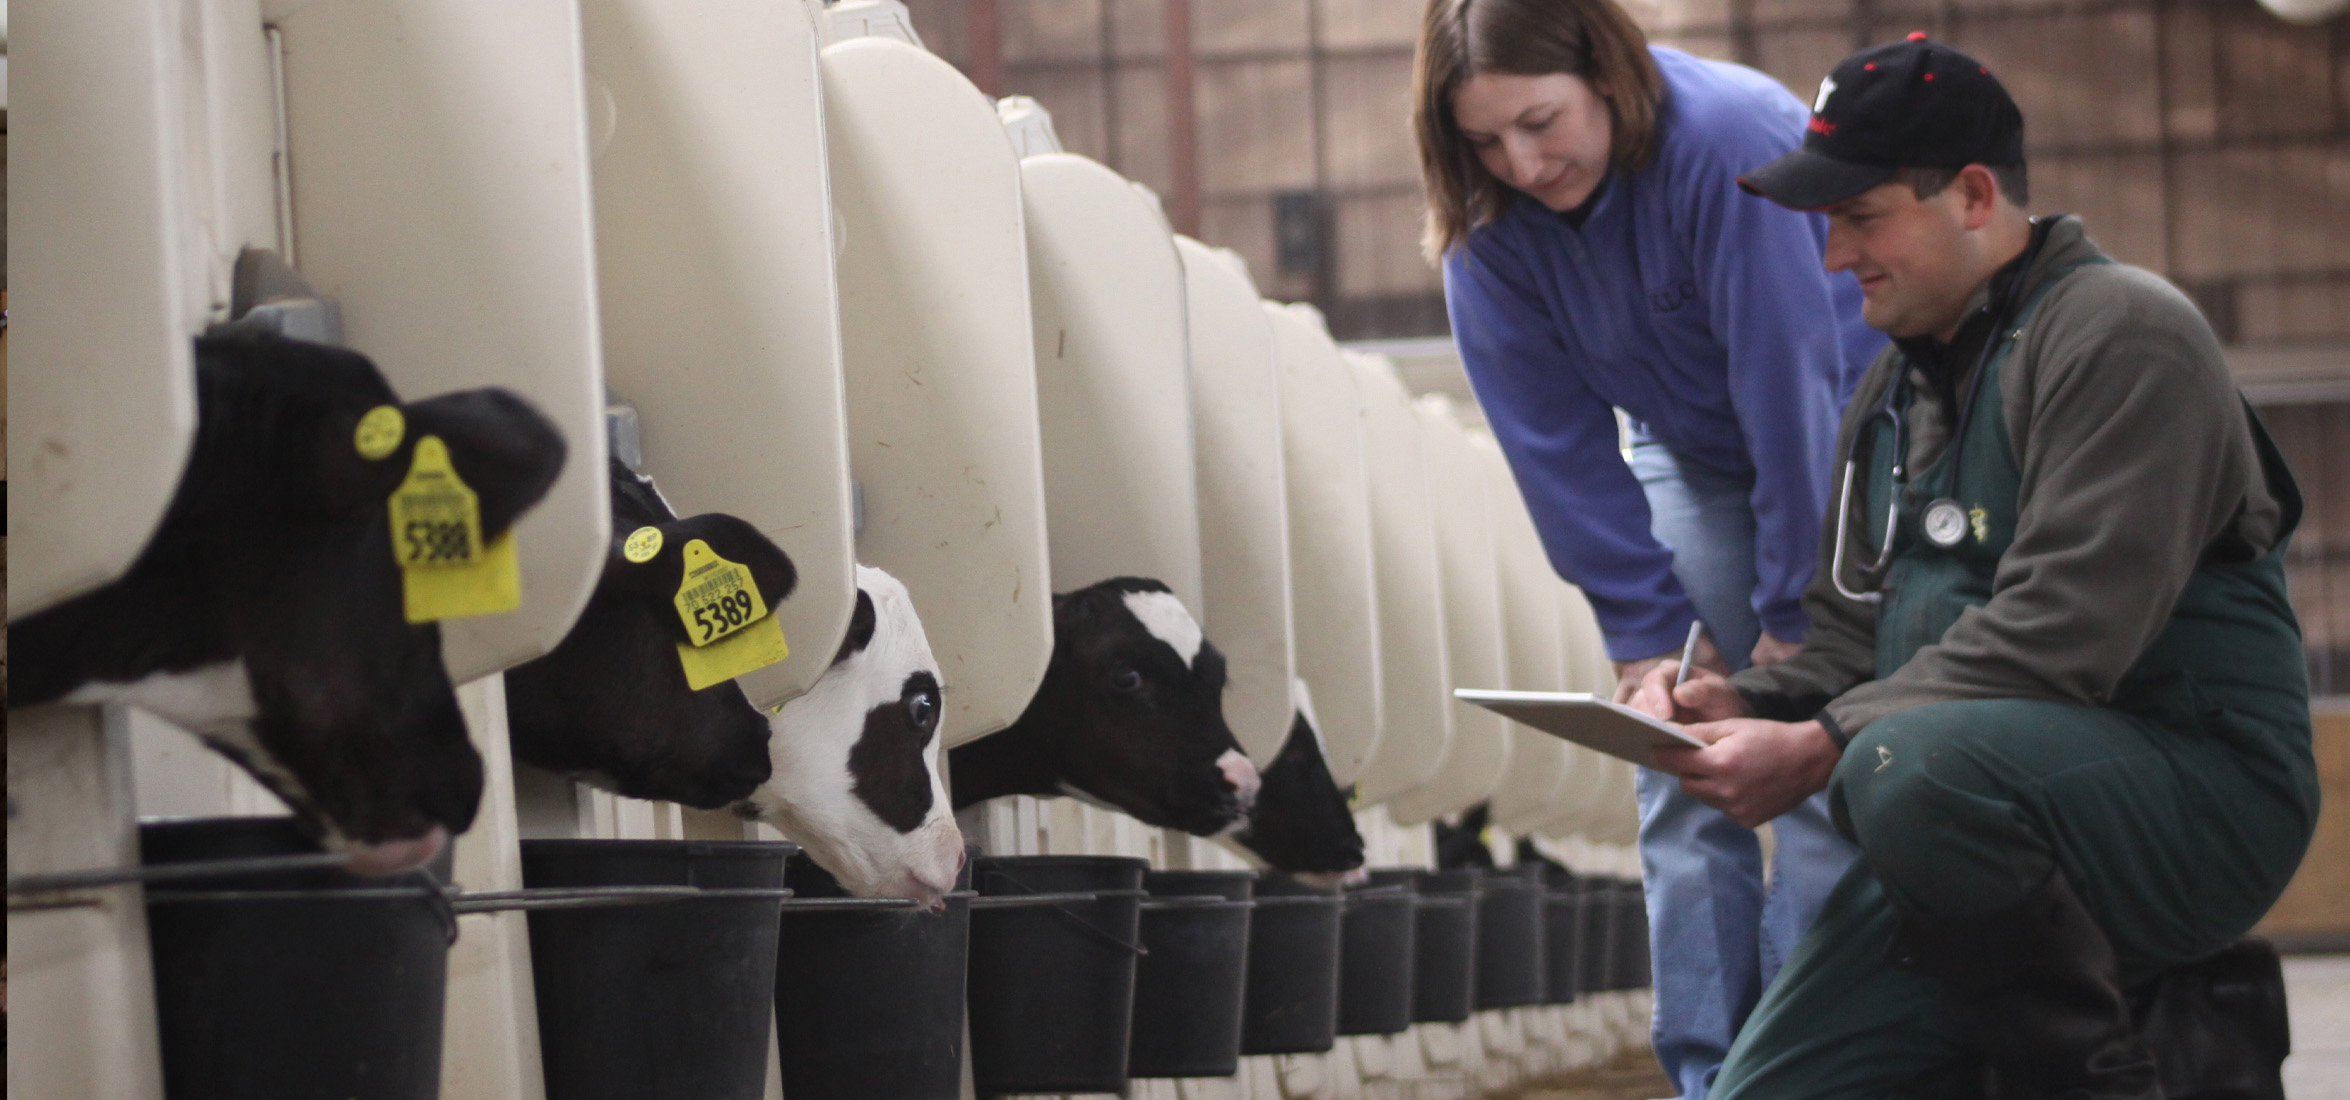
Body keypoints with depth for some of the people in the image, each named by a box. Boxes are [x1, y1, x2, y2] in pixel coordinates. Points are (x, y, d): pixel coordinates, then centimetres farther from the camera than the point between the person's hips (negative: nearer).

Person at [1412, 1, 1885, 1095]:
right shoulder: (1487, 225, -16)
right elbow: (1555, 441, -12)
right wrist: (1646, 631, -16)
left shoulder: (1730, 139, -33)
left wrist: (1794, 615, -25)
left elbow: (1790, 386, -29)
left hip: (1840, 439, -5)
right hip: (1689, 456, 5)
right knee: (1678, 772, -3)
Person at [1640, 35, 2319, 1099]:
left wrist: (1819, 747, -24)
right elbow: (1854, 633, 20)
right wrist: (1748, 703, -4)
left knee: (1908, 765, -39)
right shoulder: (1897, 387, 20)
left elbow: (2065, 630, -21)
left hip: (2197, 787, -8)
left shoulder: (2120, 331, -9)